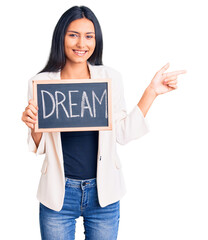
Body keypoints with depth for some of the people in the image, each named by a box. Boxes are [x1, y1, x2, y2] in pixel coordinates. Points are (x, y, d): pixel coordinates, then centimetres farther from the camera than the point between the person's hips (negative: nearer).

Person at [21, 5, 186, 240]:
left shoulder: (111, 78, -1)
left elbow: (123, 133, -2)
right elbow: (39, 147, 2)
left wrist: (151, 92, -4)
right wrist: (32, 126, -20)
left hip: (103, 191, 1)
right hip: (58, 193, -1)